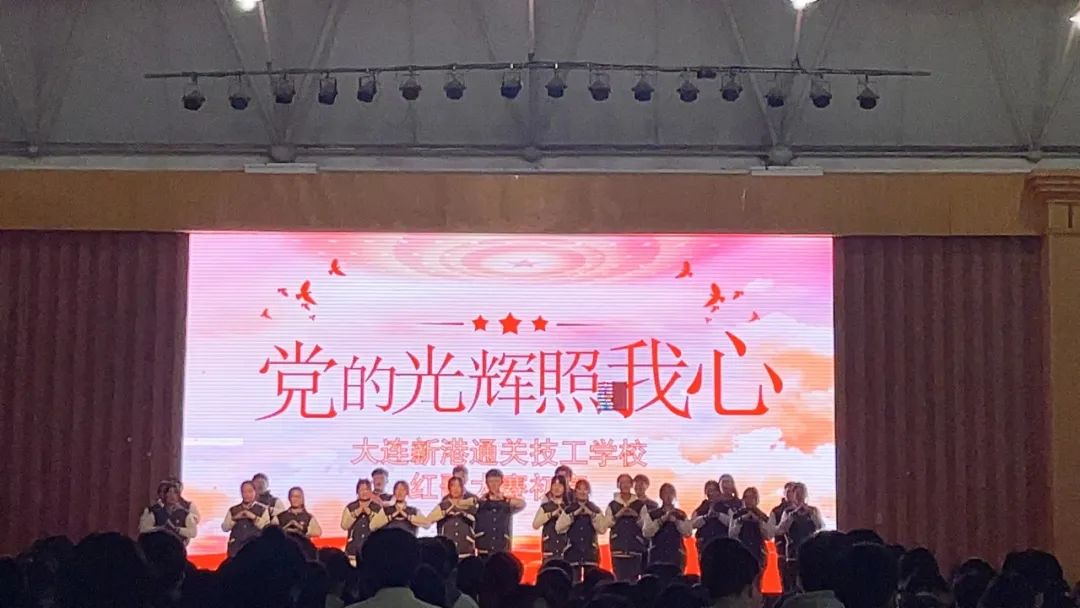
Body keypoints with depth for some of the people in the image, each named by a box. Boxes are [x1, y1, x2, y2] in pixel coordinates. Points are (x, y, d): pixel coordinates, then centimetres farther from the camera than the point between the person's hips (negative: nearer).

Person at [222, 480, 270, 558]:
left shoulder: (262, 509, 4)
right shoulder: (233, 510, 12)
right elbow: (224, 528, 6)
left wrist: (254, 517, -14)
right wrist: (235, 518, -8)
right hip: (236, 547, 2)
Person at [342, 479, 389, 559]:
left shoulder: (377, 508, 6)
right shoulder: (350, 507, 6)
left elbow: (383, 525, -7)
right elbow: (344, 526, -4)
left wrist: (369, 512, -12)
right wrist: (357, 512, -11)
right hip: (353, 547, 0)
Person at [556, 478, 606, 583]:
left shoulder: (595, 510, 8)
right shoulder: (568, 510, 5)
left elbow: (602, 529, -4)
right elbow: (558, 528, -8)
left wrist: (592, 514, -13)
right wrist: (574, 514, -13)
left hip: (590, 553, 1)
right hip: (573, 552, -1)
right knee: (574, 583, -4)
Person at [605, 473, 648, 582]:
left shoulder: (640, 504, 7)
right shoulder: (612, 505, 9)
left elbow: (645, 525, 2)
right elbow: (606, 524, 2)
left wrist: (636, 516, -13)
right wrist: (618, 515, -10)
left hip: (635, 546, 0)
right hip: (618, 547, 0)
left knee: (633, 578, -5)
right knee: (619, 578, -5)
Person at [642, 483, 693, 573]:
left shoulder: (681, 515, 13)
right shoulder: (651, 514, 9)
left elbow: (688, 532, -1)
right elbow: (647, 532, -5)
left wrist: (675, 520, -13)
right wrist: (662, 520, -13)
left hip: (676, 556, 1)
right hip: (657, 556, -1)